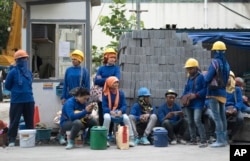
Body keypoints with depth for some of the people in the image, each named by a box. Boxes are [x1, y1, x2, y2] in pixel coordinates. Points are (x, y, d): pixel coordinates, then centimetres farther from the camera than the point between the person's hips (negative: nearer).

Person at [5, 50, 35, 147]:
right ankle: (12, 140, 6)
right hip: (16, 101, -5)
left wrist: (27, 91, 9)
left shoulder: (29, 72, 9)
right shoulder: (13, 72, -7)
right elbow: (7, 86, 0)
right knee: (14, 121, -1)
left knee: (30, 122, 10)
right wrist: (17, 91, 7)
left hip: (29, 100, 5)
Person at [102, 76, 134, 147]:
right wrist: (110, 111, -30)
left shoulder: (121, 93, 0)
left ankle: (131, 139, -21)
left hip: (119, 113, 1)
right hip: (109, 113, -1)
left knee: (126, 117, -30)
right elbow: (104, 107, -11)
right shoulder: (106, 94, -5)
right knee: (107, 117, -37)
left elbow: (124, 105, -5)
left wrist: (120, 111, -27)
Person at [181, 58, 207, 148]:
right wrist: (183, 96, 4)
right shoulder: (189, 78, 16)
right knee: (190, 122, 10)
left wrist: (196, 95, -19)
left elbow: (205, 89, -13)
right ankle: (193, 140, 21)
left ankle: (203, 141, -16)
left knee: (197, 120, -19)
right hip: (188, 103, 8)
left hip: (197, 103, -8)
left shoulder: (201, 77, -7)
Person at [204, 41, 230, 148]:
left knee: (217, 117, -7)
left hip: (214, 93, -8)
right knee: (222, 116, 13)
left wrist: (205, 76, 6)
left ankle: (220, 140, -7)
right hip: (223, 93, 8)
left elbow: (207, 79, -14)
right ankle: (224, 139, 19)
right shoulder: (226, 64, 9)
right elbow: (226, 79, 13)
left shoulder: (215, 62, -14)